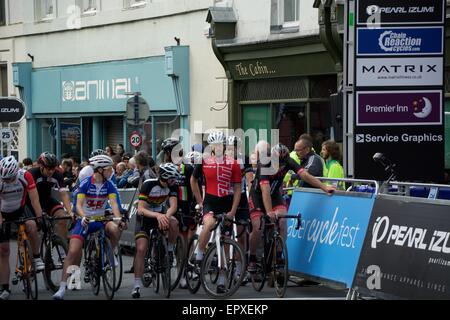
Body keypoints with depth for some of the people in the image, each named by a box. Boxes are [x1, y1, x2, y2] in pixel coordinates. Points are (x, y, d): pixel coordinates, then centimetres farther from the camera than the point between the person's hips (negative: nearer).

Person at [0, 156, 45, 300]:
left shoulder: (25, 176, -23)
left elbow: (34, 199, -25)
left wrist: (39, 217, -35)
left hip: (20, 210, 0)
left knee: (31, 226, -34)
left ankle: (37, 257, -12)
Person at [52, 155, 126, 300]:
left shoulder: (109, 185, -4)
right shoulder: (85, 183, -12)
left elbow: (114, 203, -15)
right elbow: (79, 204, -19)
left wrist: (119, 219, -33)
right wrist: (83, 217, -39)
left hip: (101, 219, 2)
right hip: (85, 220, -2)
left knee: (115, 229, -32)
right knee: (73, 251, -15)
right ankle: (62, 288, -13)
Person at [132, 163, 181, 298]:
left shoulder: (171, 186, -13)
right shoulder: (148, 185, -26)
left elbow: (173, 206, -20)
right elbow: (140, 209, -31)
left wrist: (165, 216, -42)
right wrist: (157, 215, -47)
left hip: (161, 214, 3)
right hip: (144, 217, -3)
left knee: (173, 222, -31)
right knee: (141, 249, -17)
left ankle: (170, 250, -6)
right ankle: (137, 285, -12)